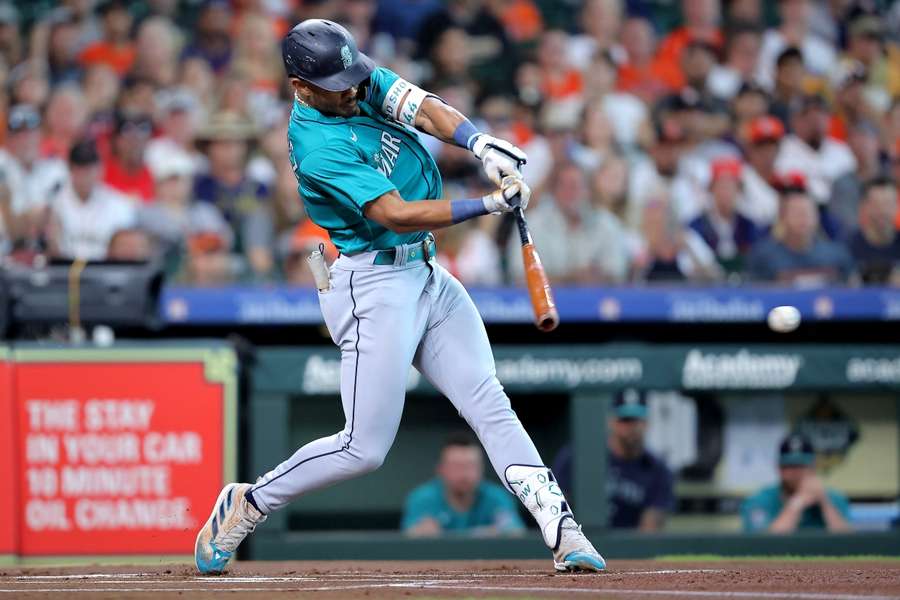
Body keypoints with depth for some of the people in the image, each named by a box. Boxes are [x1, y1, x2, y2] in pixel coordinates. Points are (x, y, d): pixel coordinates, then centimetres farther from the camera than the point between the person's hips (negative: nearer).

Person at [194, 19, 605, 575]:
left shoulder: (361, 78, 2)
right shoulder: (318, 147, -22)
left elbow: (428, 111, -7)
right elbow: (397, 215, -27)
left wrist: (483, 144, -26)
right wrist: (489, 204, -29)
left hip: (427, 274, 8)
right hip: (376, 285, -8)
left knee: (491, 405, -1)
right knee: (365, 448, -7)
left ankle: (564, 534, -7)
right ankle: (247, 504, 12)